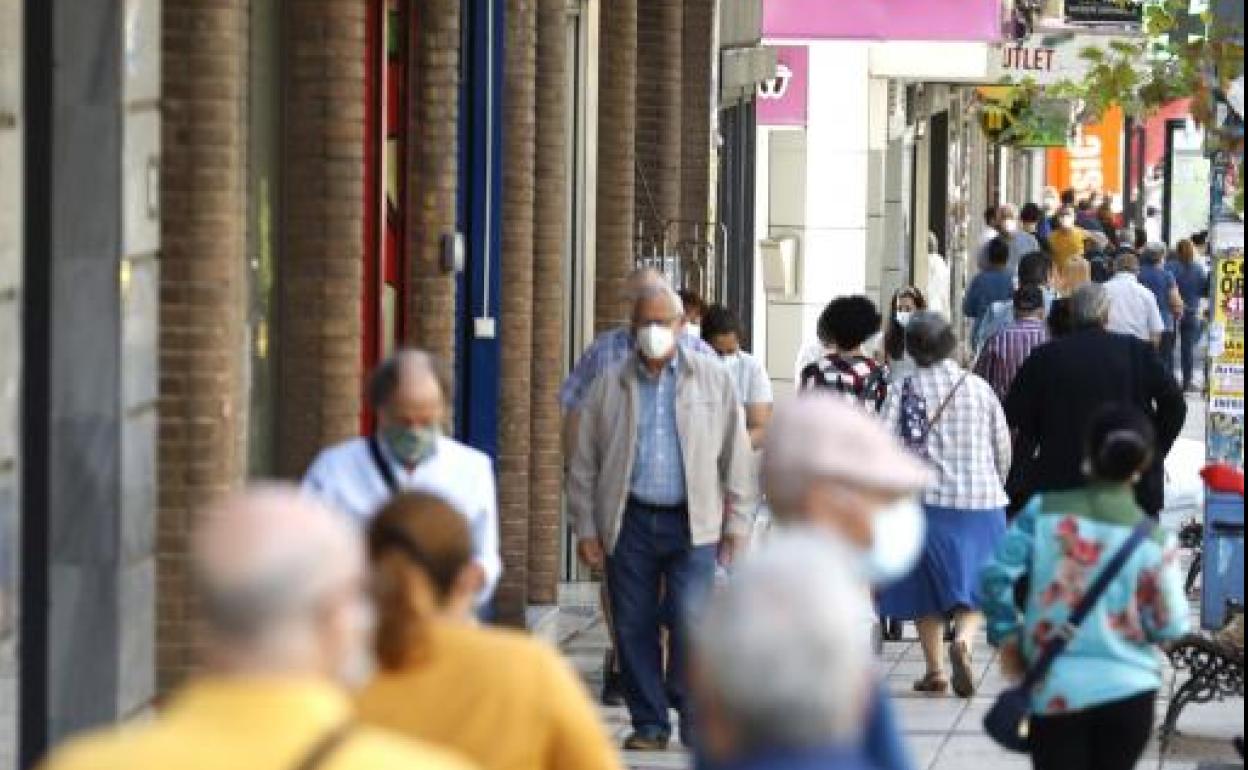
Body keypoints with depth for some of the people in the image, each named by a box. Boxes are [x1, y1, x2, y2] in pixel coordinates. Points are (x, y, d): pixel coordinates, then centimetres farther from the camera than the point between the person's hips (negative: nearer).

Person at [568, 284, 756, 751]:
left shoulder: (713, 381, 7)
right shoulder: (608, 387, 9)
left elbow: (737, 456, 8)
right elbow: (584, 465, 10)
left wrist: (737, 523, 4)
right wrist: (586, 529, 5)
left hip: (691, 523, -2)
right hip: (630, 523, 2)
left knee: (691, 624, -11)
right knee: (633, 628, 2)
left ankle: (697, 722, 1)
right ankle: (649, 724, 13)